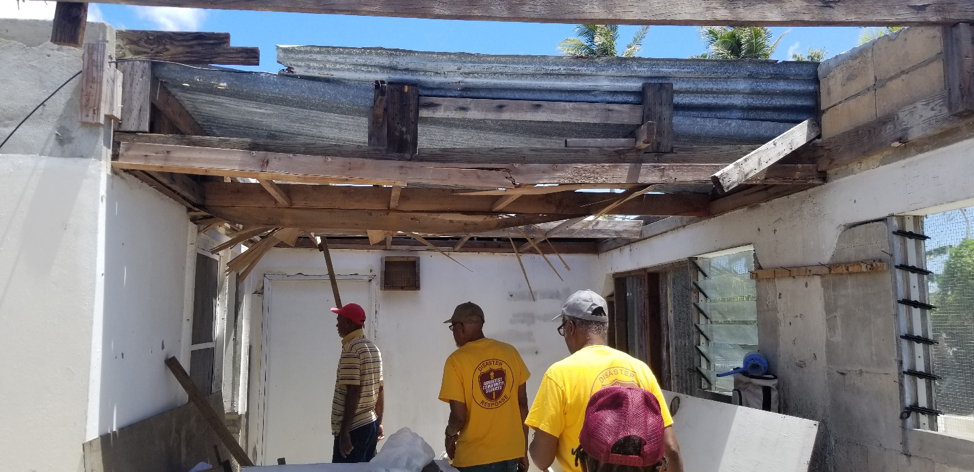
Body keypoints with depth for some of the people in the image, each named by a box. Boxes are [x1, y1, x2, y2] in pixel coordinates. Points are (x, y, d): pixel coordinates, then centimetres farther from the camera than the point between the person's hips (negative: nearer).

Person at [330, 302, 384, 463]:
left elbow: (353, 392, -20)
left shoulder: (351, 349, -14)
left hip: (354, 428, -9)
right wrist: (379, 423, 21)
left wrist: (344, 431, -19)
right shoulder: (373, 348, 12)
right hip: (370, 424, 9)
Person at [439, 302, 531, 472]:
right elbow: (522, 404, 4)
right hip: (511, 452, 5)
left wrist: (450, 434, 7)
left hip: (474, 458, -4)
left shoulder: (457, 360, -13)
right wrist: (523, 450, 13)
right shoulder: (510, 352, 0)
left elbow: (459, 416, -15)